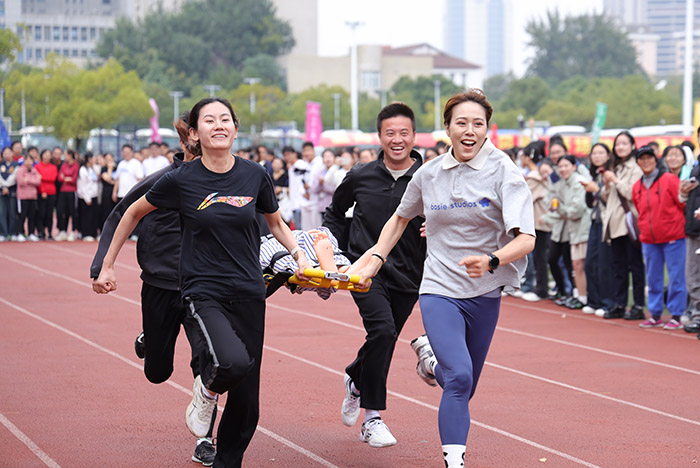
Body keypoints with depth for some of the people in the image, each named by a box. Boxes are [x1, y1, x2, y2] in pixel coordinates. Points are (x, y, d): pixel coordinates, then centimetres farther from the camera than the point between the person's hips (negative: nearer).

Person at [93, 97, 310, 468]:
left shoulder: (255, 176, 1)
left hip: (249, 294, 3)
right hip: (204, 291, -3)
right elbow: (133, 213, 9)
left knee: (246, 403, 3)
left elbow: (275, 222, 19)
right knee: (233, 361, -32)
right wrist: (107, 266, 11)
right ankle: (206, 389, 3)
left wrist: (298, 254, 2)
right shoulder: (181, 180, -7)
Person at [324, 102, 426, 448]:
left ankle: (355, 380, 50)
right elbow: (335, 212, 19)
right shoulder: (360, 177, 0)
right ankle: (372, 418, -15)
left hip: (406, 278, 2)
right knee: (382, 329, -24)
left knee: (383, 342, 14)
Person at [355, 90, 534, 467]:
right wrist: (376, 260, 10)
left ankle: (429, 355, 47)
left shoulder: (504, 173, -10)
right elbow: (400, 218, 20)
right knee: (458, 378, -22)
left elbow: (526, 238, -20)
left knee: (465, 389, 16)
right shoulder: (429, 174, 0)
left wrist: (491, 261, -38)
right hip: (440, 290, -1)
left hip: (485, 294, 1)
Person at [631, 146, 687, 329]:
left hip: (672, 238, -5)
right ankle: (655, 315, 18)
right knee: (653, 279, 10)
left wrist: (676, 224, -1)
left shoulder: (669, 179, -7)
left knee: (676, 277, -3)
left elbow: (684, 205, -5)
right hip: (648, 239, 6)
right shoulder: (637, 187, 9)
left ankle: (676, 316, 1)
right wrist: (645, 230, 13)